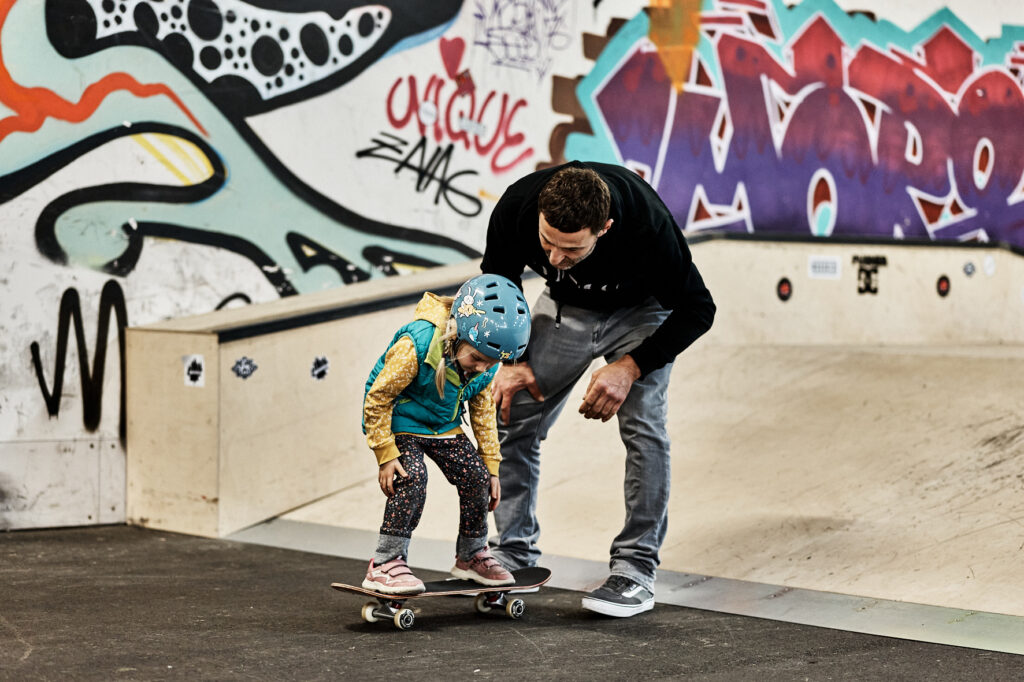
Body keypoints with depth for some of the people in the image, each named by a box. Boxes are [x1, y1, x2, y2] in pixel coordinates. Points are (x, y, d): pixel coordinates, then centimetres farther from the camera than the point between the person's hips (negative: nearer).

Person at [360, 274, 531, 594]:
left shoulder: (487, 363, -14)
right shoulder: (415, 346, -34)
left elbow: (483, 409, 2)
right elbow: (377, 398, -23)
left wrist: (492, 465, 3)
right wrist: (385, 454, -23)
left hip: (444, 425, 6)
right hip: (400, 421, -6)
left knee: (476, 476, -4)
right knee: (412, 477, -26)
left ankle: (471, 555, 18)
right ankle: (385, 564, -18)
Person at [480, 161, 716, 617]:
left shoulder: (647, 224, -40)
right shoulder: (516, 207, -32)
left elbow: (697, 308, -23)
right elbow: (496, 281, -8)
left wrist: (630, 366, -30)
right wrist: (511, 358, -16)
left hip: (640, 312, -3)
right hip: (565, 307, 3)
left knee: (642, 425, -19)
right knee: (511, 417, -2)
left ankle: (635, 570, -8)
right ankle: (514, 550, 14)